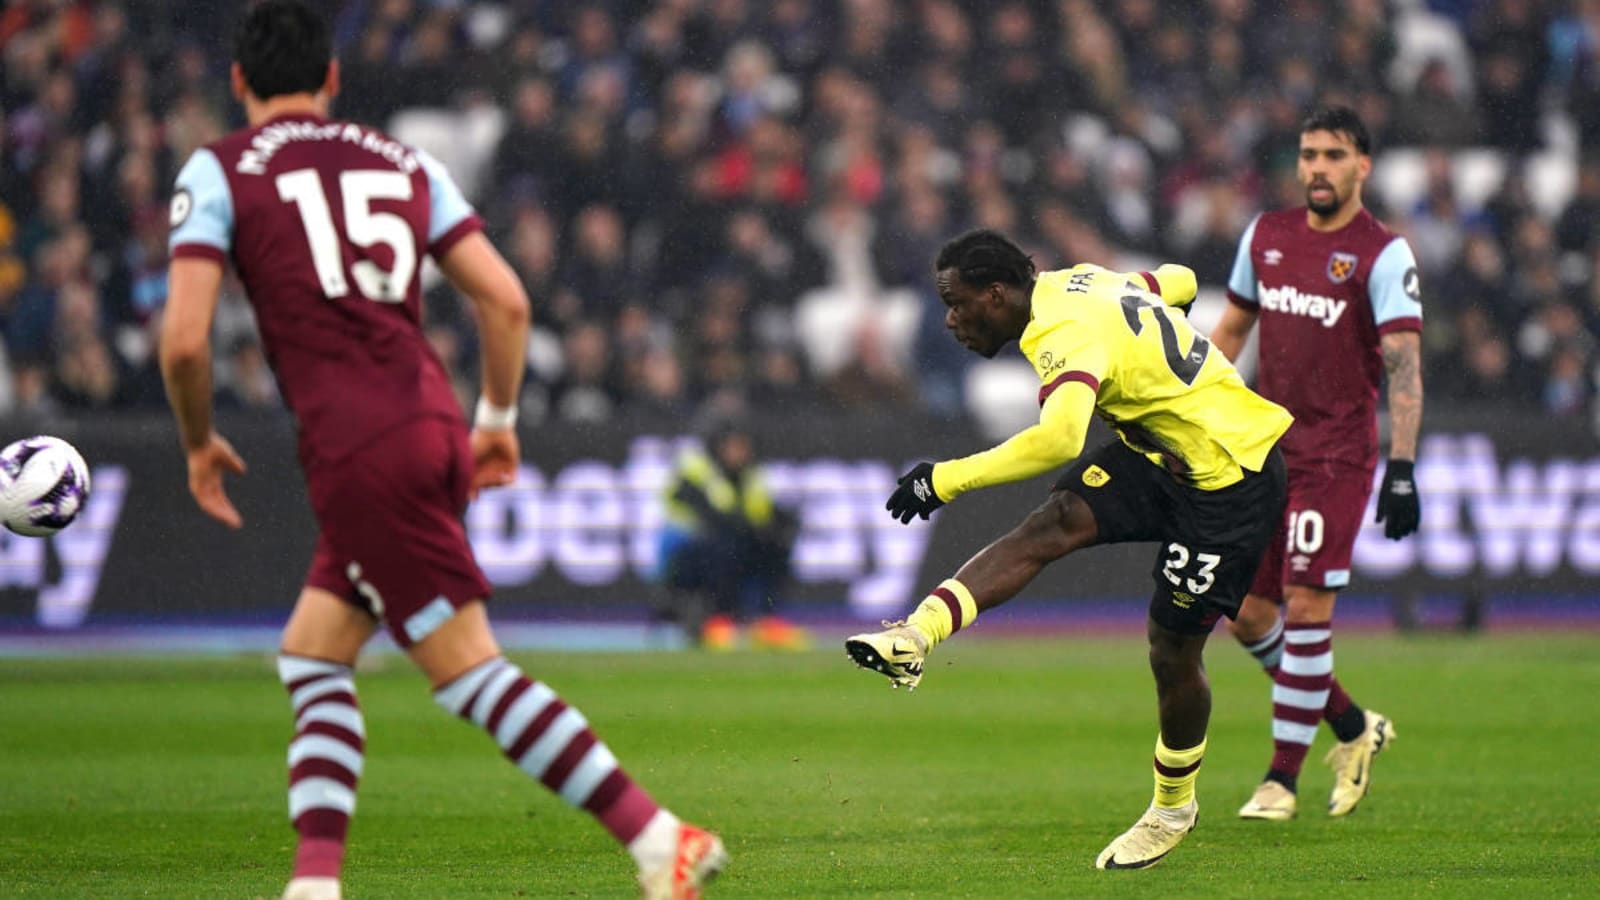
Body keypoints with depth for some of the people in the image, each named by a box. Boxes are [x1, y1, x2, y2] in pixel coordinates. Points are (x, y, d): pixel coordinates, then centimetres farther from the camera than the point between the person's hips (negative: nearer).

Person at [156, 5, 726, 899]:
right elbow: (506, 299, 10)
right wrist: (499, 419, 24)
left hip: (356, 452, -6)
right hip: (434, 425, 6)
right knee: (312, 655, 17)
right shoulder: (404, 163, 18)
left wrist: (200, 445, 11)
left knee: (472, 671, -6)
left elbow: (185, 338, -6)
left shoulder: (219, 171, 4)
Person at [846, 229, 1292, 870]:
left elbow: (1059, 440, -46)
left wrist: (949, 478, -40)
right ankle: (915, 637, -26)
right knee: (1052, 526, -13)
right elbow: (1180, 282, 17)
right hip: (1160, 451, 9)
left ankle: (1173, 808, 22)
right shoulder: (1070, 283, 1)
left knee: (1173, 652, 1)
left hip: (1229, 476, -9)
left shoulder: (1069, 338, -27)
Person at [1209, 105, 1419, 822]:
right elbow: (1231, 329, 20)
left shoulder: (1383, 254, -9)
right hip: (1264, 452, 6)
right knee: (1249, 618, 5)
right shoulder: (1265, 235, 9)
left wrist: (1402, 470, -23)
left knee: (1305, 611, -11)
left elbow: (1405, 366, -15)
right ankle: (1353, 728, 25)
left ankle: (1282, 778, -1)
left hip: (1336, 458, -6)